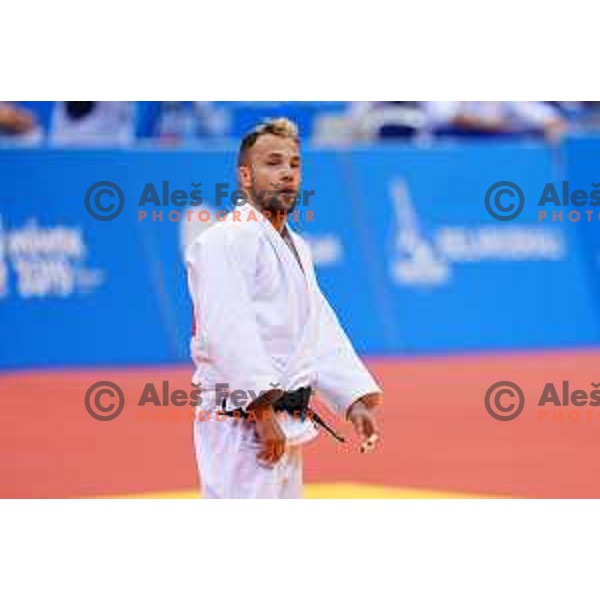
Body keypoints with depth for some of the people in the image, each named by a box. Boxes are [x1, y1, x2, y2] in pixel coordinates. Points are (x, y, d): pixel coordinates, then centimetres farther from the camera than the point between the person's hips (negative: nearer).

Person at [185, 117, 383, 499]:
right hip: (241, 421, -10)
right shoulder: (225, 241, -11)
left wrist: (356, 400, 11)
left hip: (286, 427, 10)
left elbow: (322, 331, 23)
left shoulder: (297, 249, 22)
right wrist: (261, 409, -27)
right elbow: (228, 331, -21)